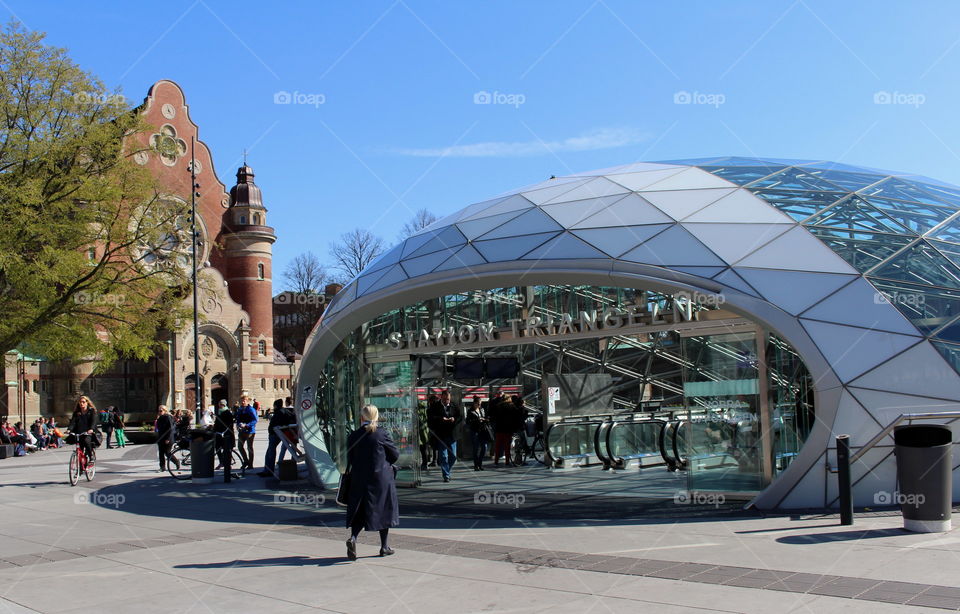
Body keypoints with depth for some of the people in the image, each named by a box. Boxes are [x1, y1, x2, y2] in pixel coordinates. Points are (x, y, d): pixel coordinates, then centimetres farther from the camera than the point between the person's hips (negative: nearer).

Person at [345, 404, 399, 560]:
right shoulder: (381, 434, -10)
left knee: (360, 511, 11)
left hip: (359, 479, 2)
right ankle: (384, 546, 18)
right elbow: (395, 454, -1)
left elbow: (350, 460, 4)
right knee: (384, 510, 11)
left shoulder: (353, 436, -3)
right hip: (381, 478, -2)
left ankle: (353, 537, -13)